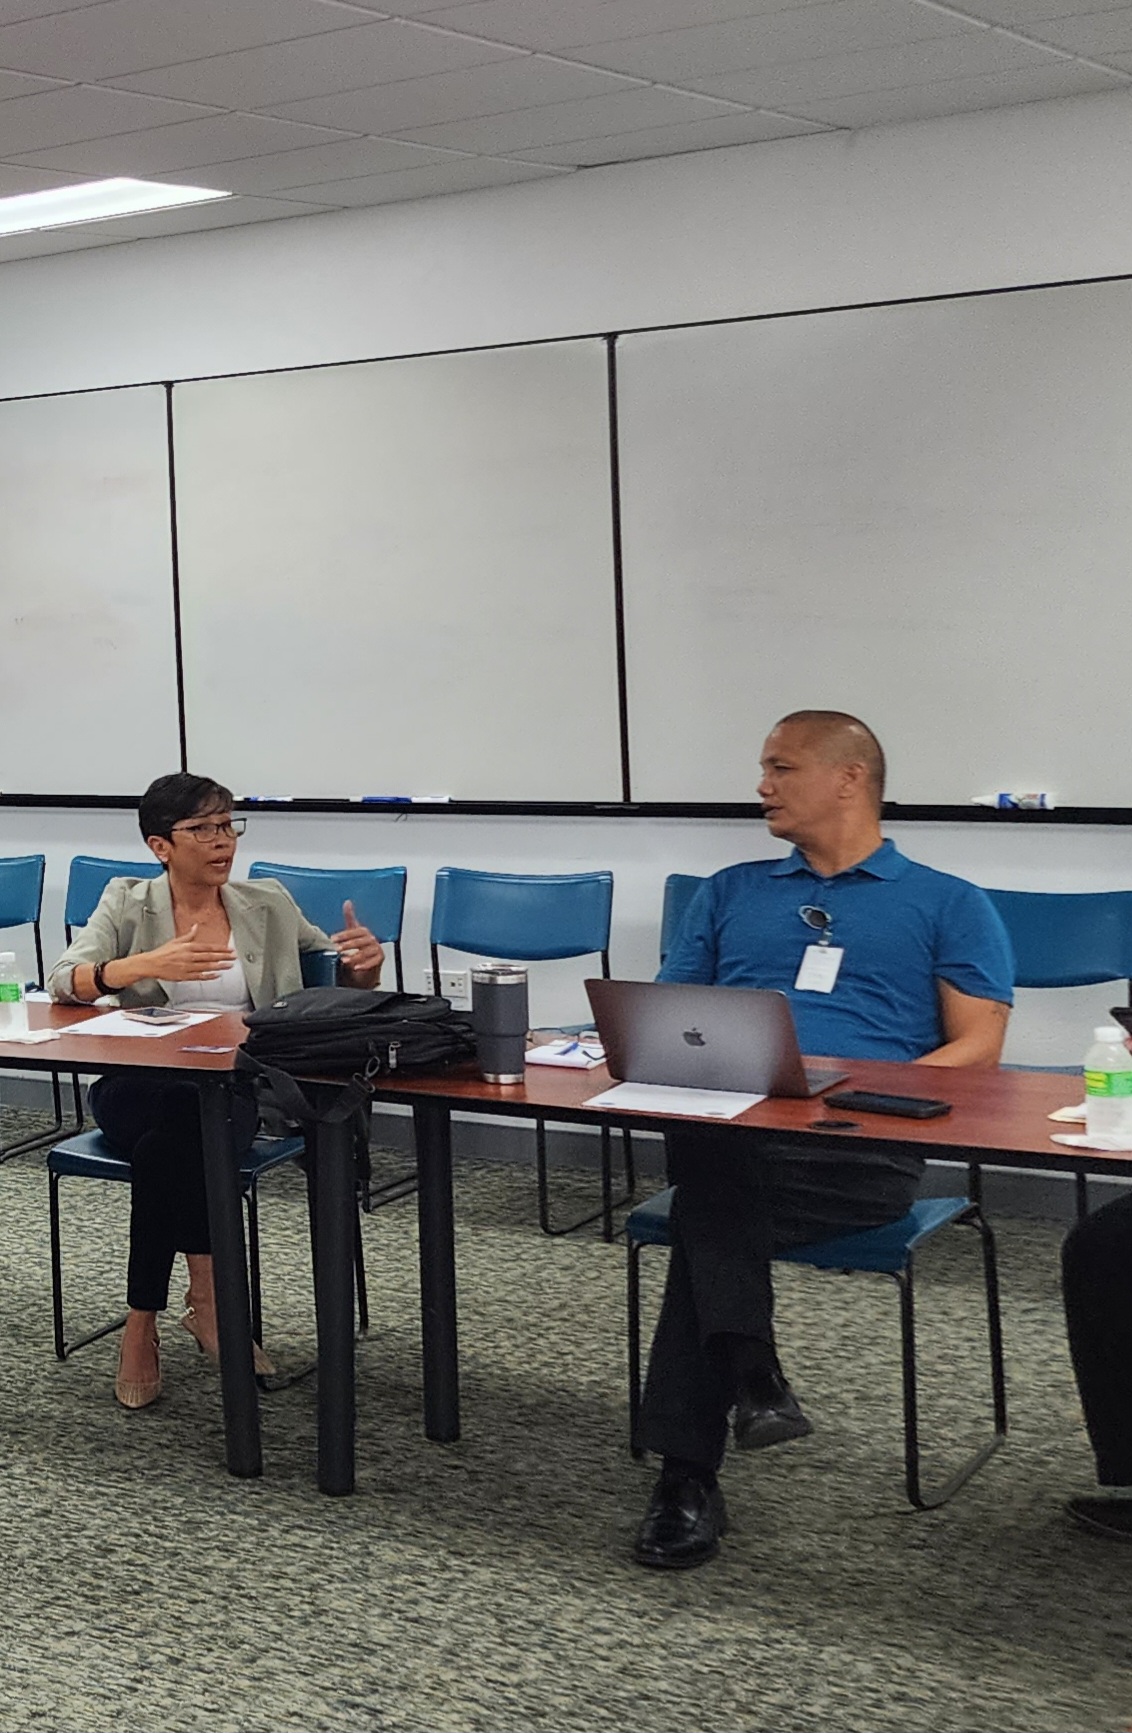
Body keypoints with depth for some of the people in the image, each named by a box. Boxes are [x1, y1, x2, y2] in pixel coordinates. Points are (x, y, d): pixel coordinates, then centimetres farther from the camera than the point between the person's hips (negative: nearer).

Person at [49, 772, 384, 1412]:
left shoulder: (268, 906, 11)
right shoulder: (129, 902, 6)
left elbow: (345, 981, 13)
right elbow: (64, 982, -8)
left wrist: (366, 963, -12)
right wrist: (143, 965, -27)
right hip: (138, 1086, 0)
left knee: (174, 1138, -34)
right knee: (180, 1118, -36)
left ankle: (144, 1323, -22)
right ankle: (208, 1296, -24)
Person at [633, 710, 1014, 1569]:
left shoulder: (949, 906, 18)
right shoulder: (731, 892, 30)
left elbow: (977, 1049, 7)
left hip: (864, 1148, -2)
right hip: (724, 1123, 3)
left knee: (712, 1205, -34)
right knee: (714, 1146, -37)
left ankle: (689, 1475, -29)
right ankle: (751, 1373, -35)